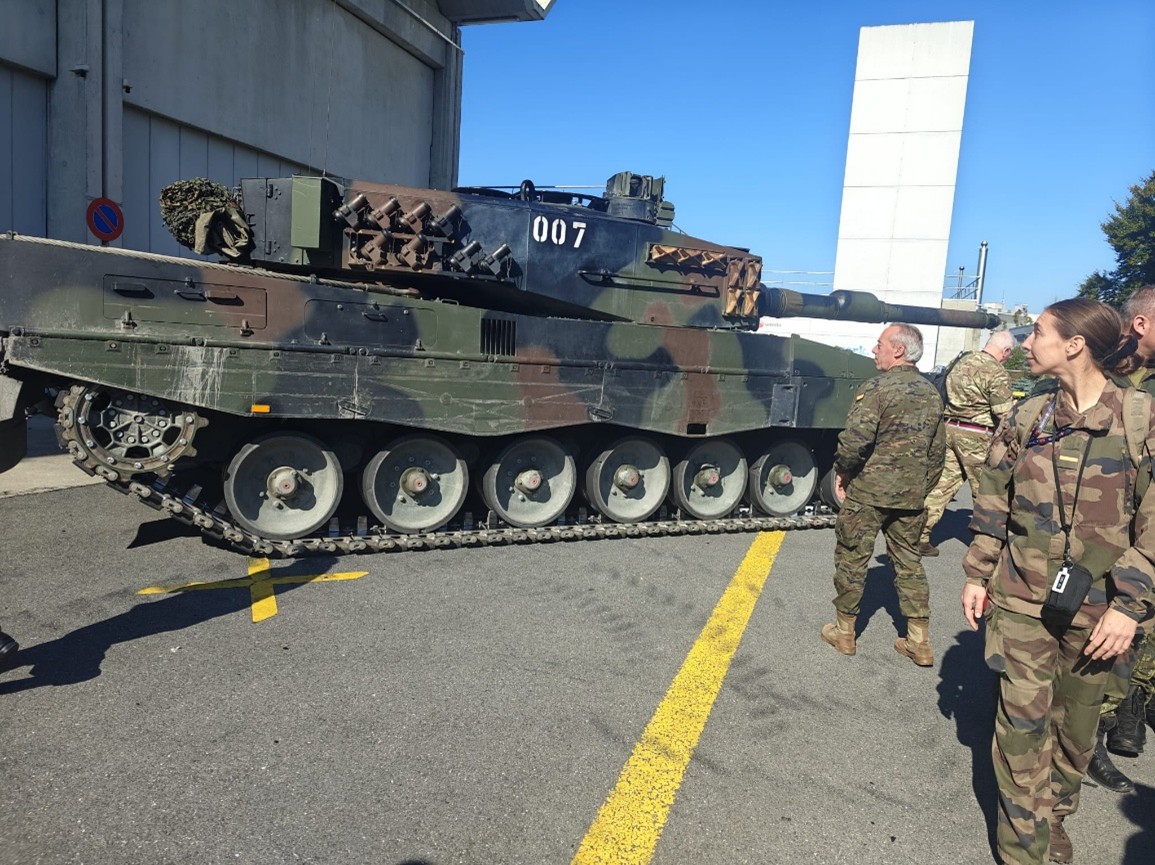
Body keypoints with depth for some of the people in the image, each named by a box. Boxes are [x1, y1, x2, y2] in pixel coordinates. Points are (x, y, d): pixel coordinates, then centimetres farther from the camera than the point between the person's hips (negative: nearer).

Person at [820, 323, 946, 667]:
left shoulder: (876, 388, -14)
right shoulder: (931, 393, 9)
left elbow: (854, 441, -23)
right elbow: (938, 450, 13)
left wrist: (842, 472, -6)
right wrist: (922, 488, 21)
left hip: (868, 491, -6)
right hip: (911, 496, 7)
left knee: (852, 558, 8)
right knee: (909, 561, 15)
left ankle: (844, 631, 19)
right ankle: (920, 642, 18)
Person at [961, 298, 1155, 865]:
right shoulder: (1026, 418, 1)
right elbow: (993, 503, 8)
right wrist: (978, 574, 5)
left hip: (1096, 608, -1)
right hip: (1022, 598, 1)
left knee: (1076, 725, 15)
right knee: (1022, 722, 3)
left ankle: (1054, 818, 38)